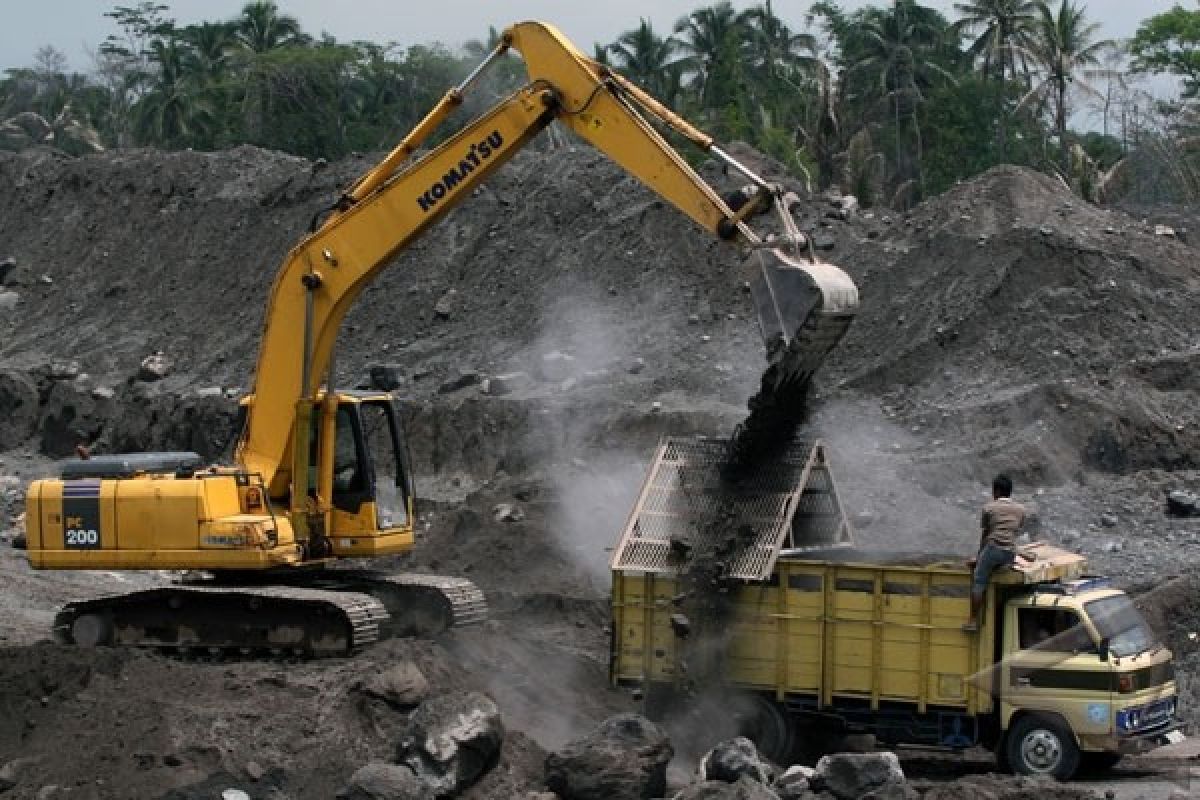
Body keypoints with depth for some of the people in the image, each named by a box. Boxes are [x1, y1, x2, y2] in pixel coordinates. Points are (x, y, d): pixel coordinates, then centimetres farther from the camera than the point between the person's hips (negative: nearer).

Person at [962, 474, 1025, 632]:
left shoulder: (989, 508, 4)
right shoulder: (1020, 509, 15)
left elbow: (985, 533, 10)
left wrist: (980, 553, 21)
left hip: (993, 547, -5)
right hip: (1011, 552, 5)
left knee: (978, 583, -1)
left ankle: (973, 620, -10)